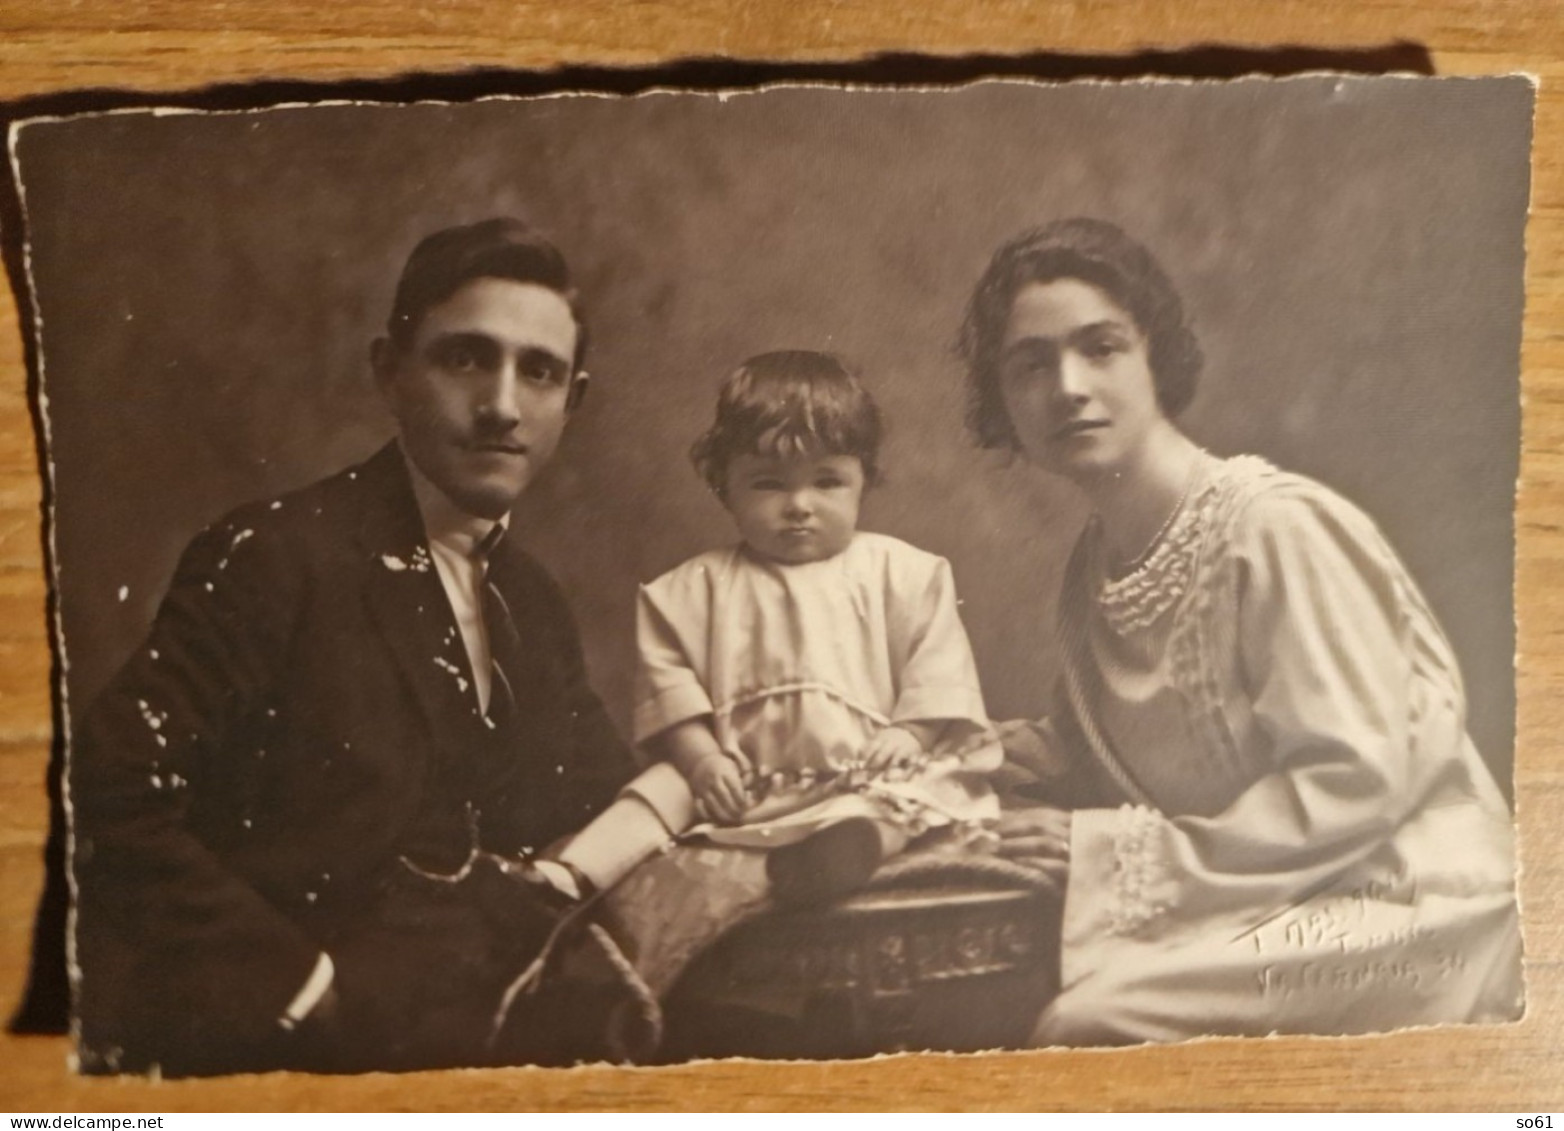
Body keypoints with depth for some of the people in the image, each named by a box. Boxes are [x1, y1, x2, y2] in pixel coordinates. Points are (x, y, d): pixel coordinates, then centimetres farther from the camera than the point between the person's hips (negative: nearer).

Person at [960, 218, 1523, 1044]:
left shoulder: (1277, 526, -17)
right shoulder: (1093, 566, 5)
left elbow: (1360, 775, -20)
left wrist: (1118, 852, -19)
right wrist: (1033, 753, -9)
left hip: (1404, 901, -6)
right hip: (1262, 907, 7)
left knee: (1086, 1021, -26)